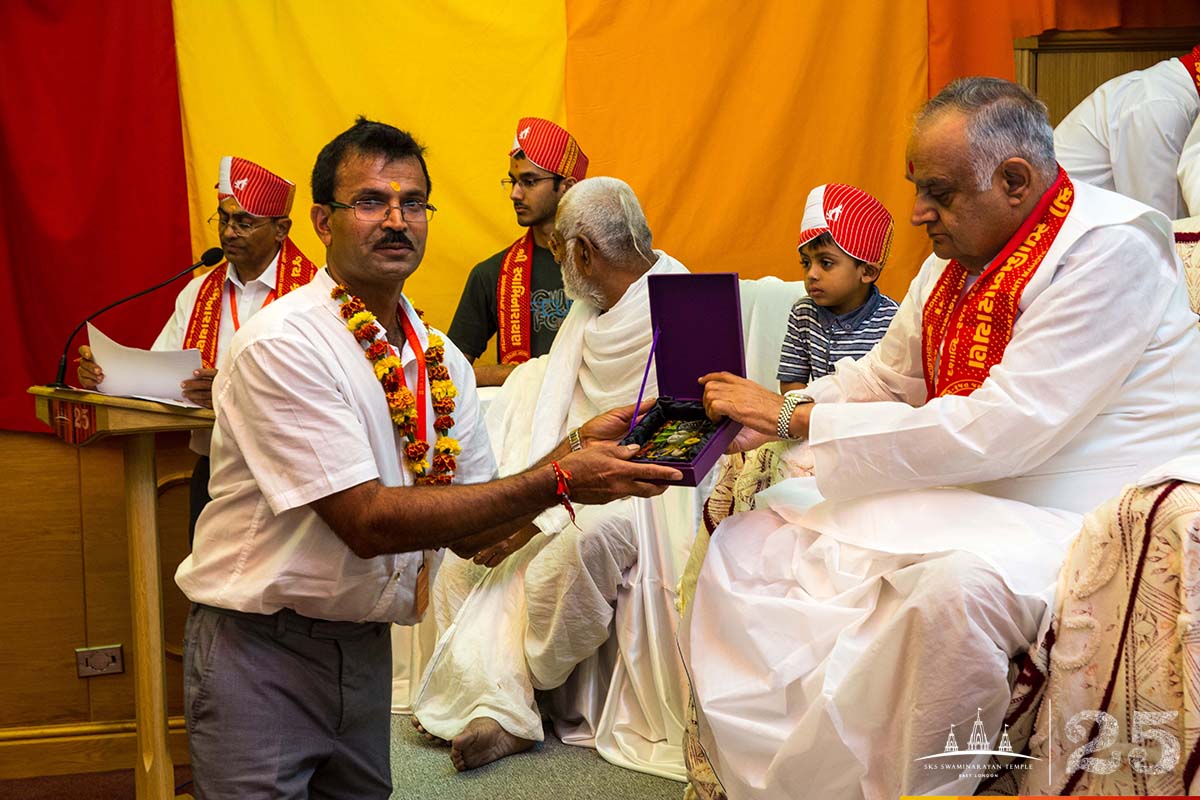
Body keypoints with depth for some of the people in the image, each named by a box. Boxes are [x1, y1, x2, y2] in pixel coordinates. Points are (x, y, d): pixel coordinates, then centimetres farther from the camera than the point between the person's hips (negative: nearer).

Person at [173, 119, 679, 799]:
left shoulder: (444, 362, 5)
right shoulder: (282, 344, -18)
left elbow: (468, 531, 5)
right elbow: (366, 521, -23)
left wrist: (577, 452, -10)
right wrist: (557, 481, -25)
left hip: (366, 644, 6)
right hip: (262, 648, -6)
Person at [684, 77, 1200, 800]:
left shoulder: (1109, 247, -18)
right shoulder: (955, 258, 9)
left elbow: (999, 432, -25)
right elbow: (884, 377, 22)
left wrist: (795, 421, -20)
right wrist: (773, 410, 1)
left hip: (1080, 523, -9)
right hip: (958, 495, 9)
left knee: (955, 586, -40)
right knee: (743, 542, 0)